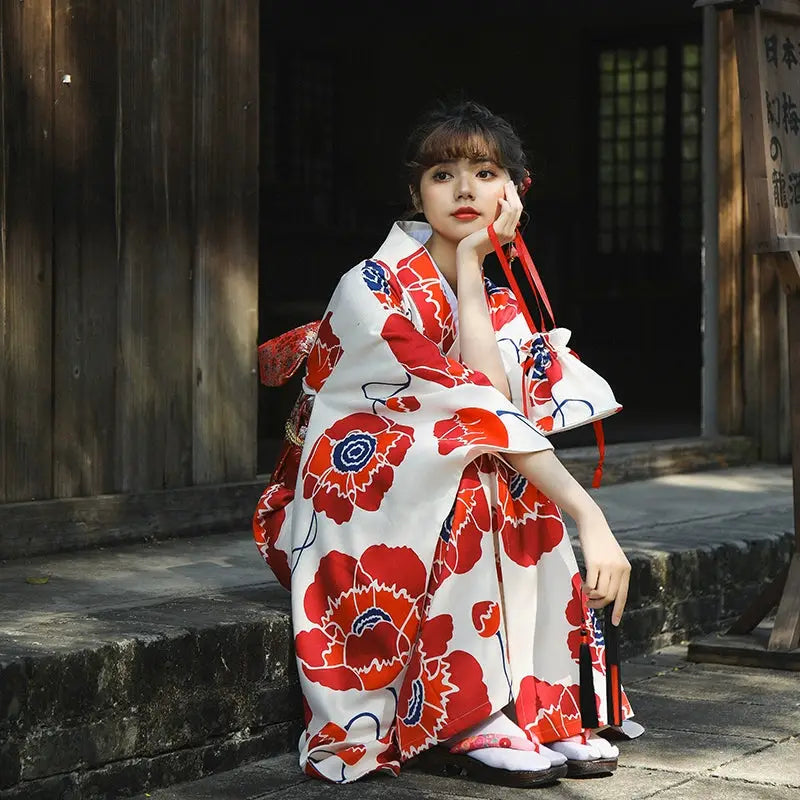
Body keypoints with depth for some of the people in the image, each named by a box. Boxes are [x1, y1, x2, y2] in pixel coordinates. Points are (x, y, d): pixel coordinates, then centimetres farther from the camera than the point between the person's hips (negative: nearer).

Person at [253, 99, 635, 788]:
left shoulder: (503, 311, 5)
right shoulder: (372, 289, -16)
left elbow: (495, 397, -19)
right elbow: (470, 407, -26)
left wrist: (471, 263, -18)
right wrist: (590, 515, -33)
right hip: (339, 505, -6)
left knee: (526, 486, -20)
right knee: (472, 464, -31)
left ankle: (546, 708, -18)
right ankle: (457, 721, -30)